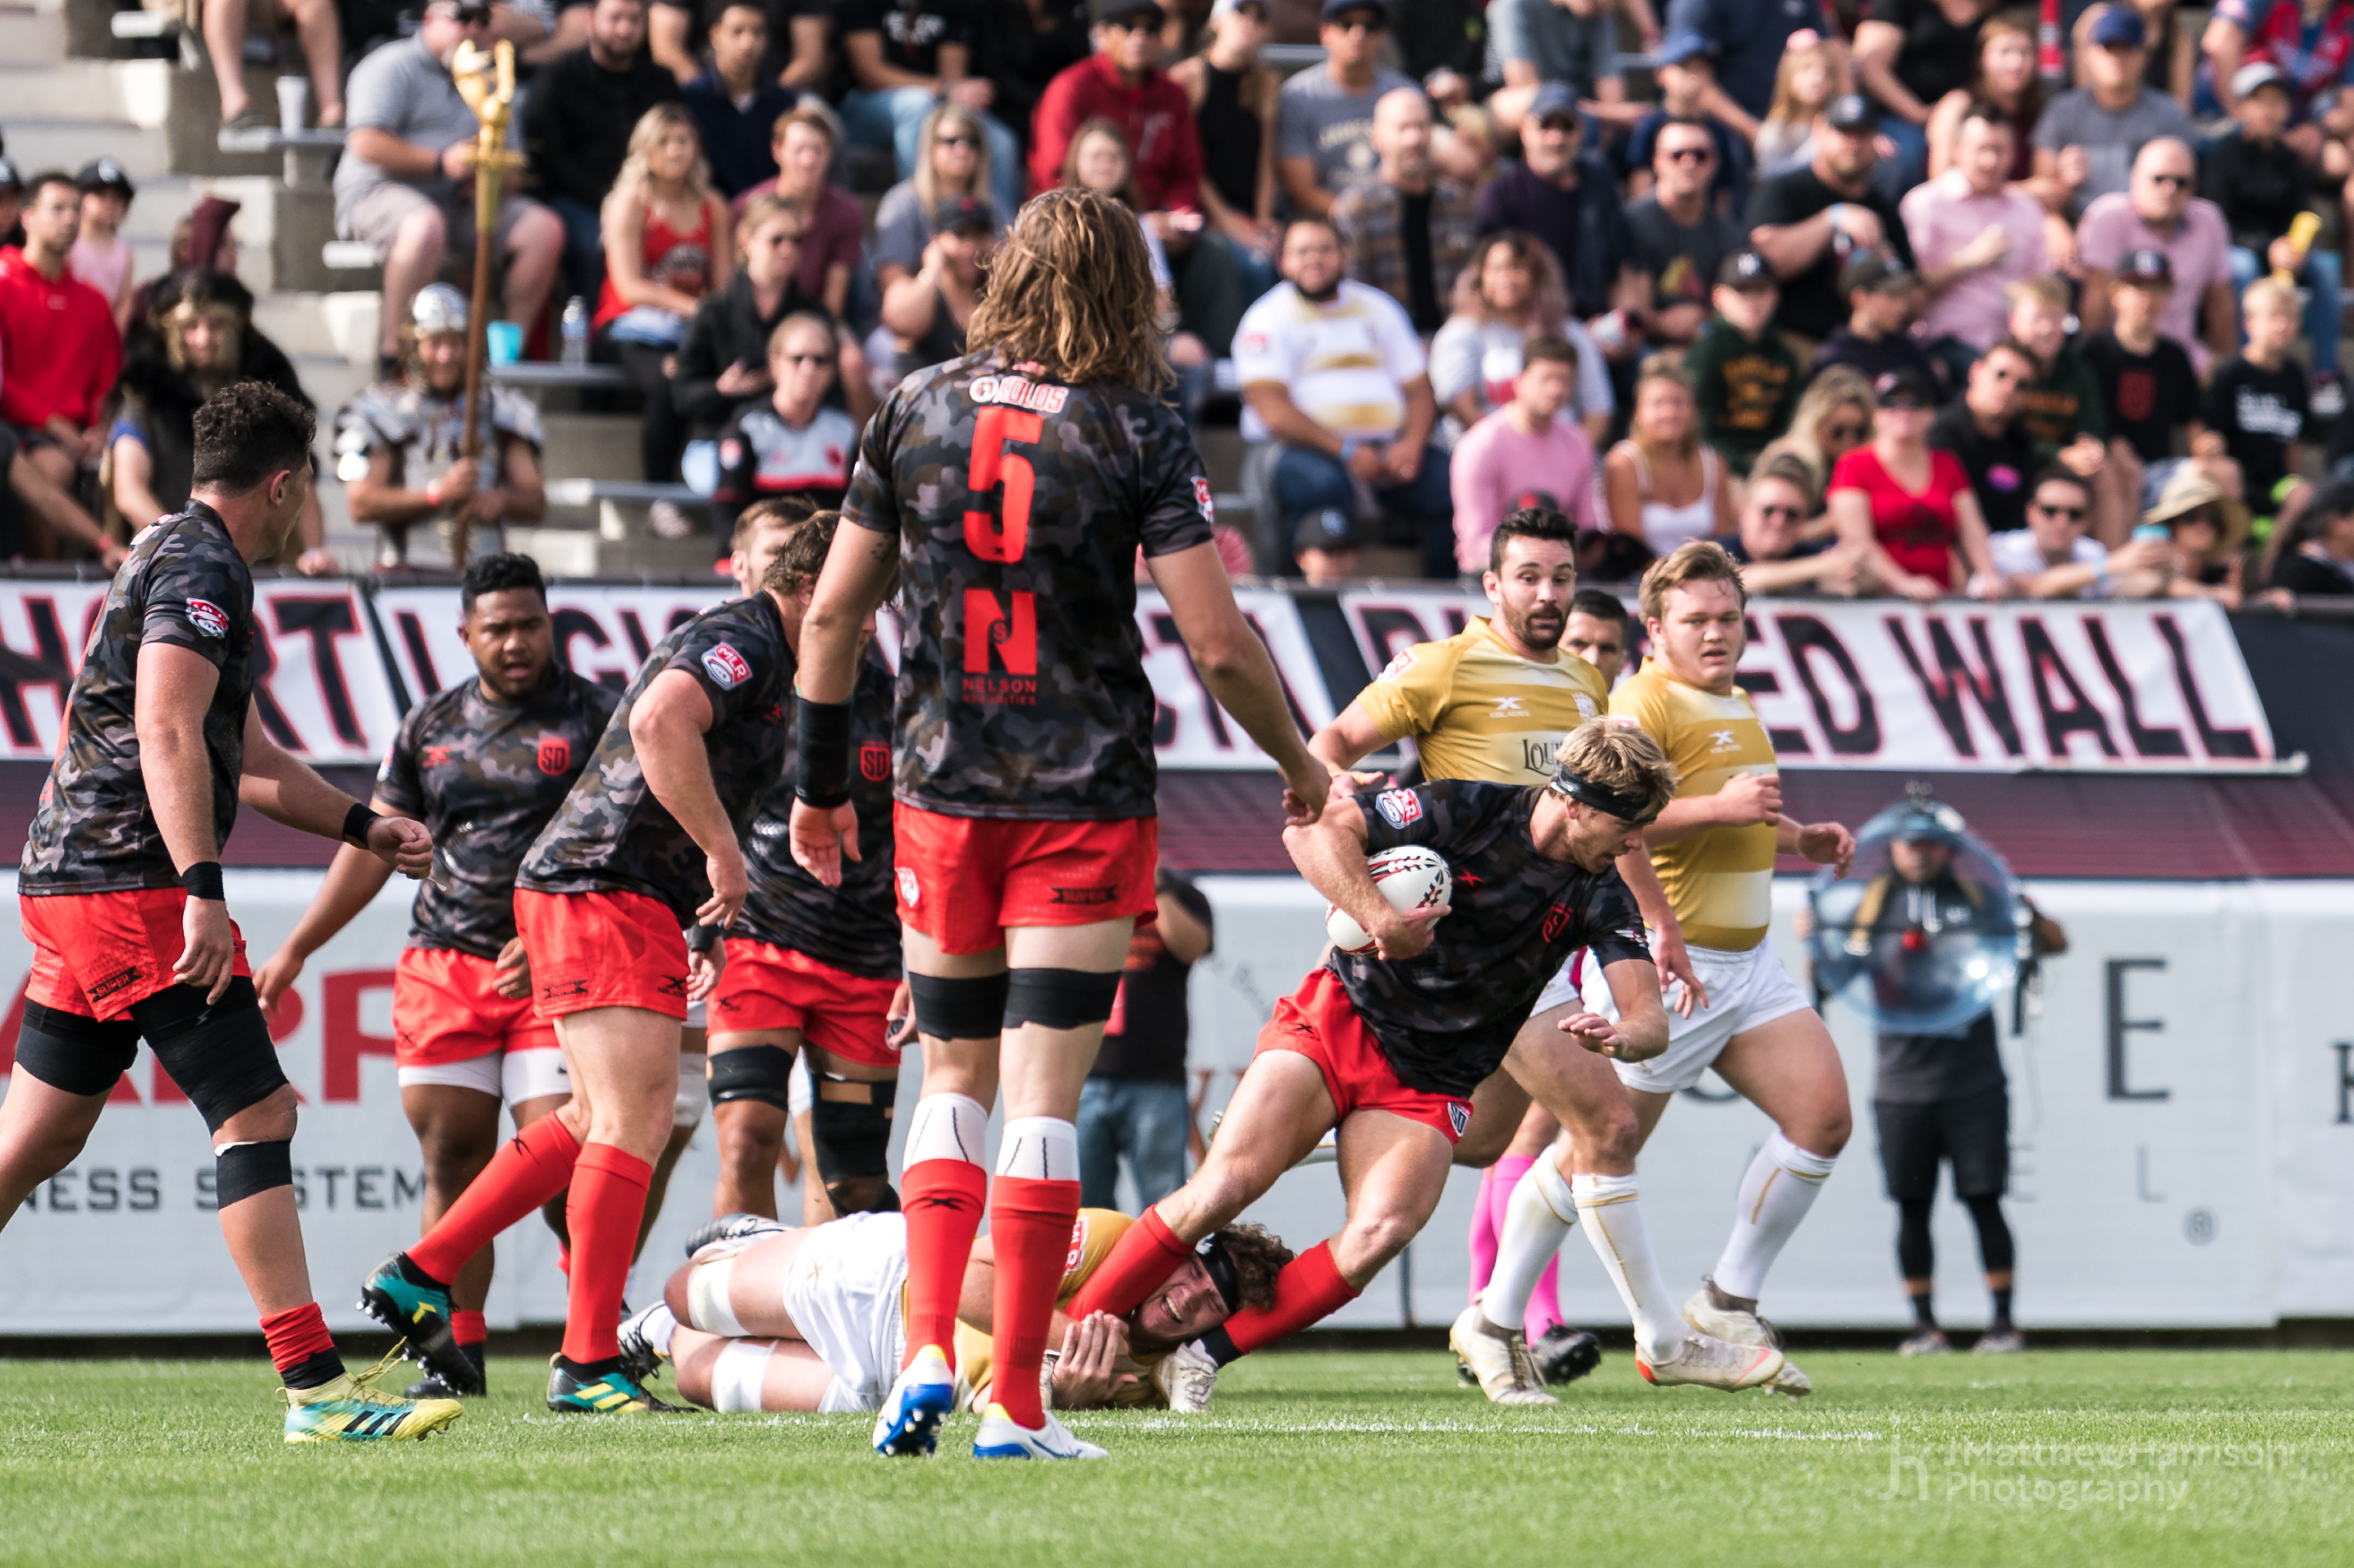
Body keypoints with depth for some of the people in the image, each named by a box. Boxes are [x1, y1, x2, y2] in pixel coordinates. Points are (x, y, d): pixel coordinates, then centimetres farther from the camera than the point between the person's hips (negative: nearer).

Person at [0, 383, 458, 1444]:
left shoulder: (172, 557, 23)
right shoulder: (202, 567, -10)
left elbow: (246, 760, 30)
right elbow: (167, 734, -22)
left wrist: (367, 828, 27)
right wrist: (203, 892, -28)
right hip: (134, 882, -10)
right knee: (257, 1114, -11)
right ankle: (314, 1386, -15)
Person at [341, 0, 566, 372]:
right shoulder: (394, 67, 2)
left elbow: (512, 169, 18)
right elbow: (366, 145, -12)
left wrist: (495, 179, -8)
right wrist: (442, 162, -19)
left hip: (463, 202, 6)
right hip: (381, 194, -6)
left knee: (545, 229, -15)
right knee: (425, 226, -41)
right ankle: (393, 354, -35)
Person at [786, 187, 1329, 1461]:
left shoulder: (916, 411, 3)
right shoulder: (1136, 433, -7)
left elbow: (832, 613, 7)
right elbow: (1220, 646, -10)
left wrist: (820, 784, 18)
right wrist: (1298, 763, 7)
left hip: (943, 798, 3)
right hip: (1088, 803, -3)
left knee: (953, 1081, 14)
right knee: (1043, 1093, -1)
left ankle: (926, 1352, -1)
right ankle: (1017, 1406, -3)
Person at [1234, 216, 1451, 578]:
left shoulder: (1379, 309, 20)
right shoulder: (1267, 320, 4)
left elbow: (1420, 390, 16)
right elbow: (1273, 411, -9)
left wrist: (1411, 445, -7)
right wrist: (1345, 451, -18)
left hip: (1388, 445, 4)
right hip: (1304, 449, -4)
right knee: (1322, 485, -39)